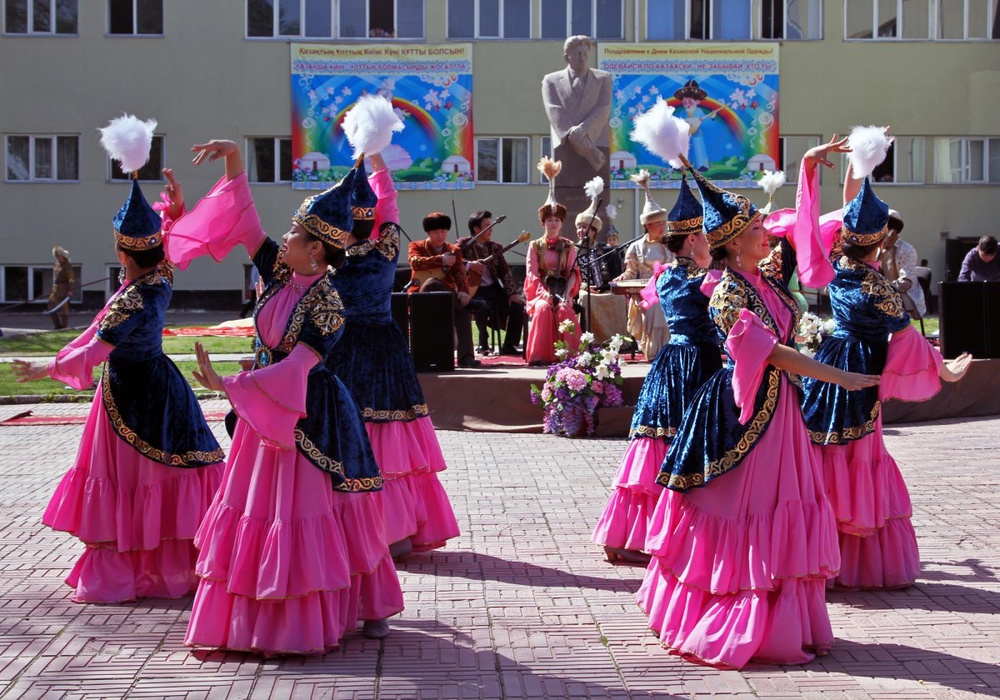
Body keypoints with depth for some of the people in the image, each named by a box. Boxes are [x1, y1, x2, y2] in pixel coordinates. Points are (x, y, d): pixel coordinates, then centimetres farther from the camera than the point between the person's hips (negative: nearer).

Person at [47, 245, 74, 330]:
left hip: (63, 290, -9)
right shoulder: (56, 265, 15)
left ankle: (64, 327, 3)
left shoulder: (67, 265, -10)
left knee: (63, 308, -5)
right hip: (55, 290, 9)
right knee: (51, 307, 9)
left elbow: (71, 278, -16)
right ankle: (58, 326, 19)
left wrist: (70, 290, -22)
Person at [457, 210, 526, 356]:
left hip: (494, 288, 5)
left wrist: (512, 293, -5)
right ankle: (483, 344, -13)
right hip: (473, 289, -5)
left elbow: (505, 271, 7)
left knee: (518, 305, -14)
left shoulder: (495, 247, 13)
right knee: (483, 306, -36)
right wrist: (469, 265, -27)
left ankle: (508, 345, -1)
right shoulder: (463, 245, -1)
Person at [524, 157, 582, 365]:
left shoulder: (569, 247, 13)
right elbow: (532, 273, 1)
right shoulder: (535, 246, 10)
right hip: (541, 291, -1)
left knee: (565, 310, -31)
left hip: (562, 291, 1)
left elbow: (572, 273, 5)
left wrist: (566, 295, -12)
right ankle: (540, 354, -32)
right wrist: (544, 293, -16)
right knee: (544, 308, -33)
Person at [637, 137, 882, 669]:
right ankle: (728, 630, 5)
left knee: (780, 515, 12)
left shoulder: (765, 275, 6)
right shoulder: (728, 295, -18)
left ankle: (782, 623, 21)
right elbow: (772, 352, -24)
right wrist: (839, 378, -23)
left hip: (777, 405, 9)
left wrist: (809, 169, 17)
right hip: (747, 410, -9)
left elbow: (802, 226, 20)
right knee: (744, 517, -3)